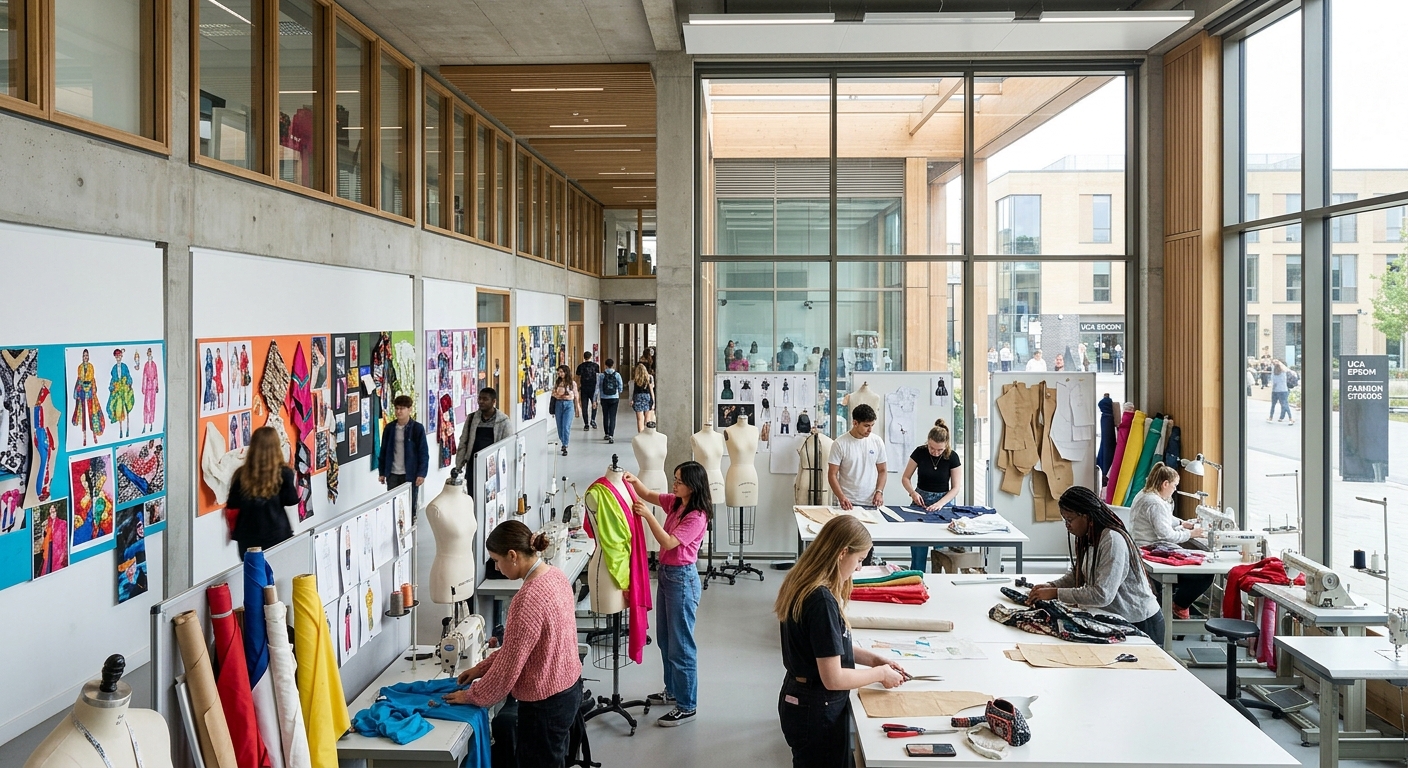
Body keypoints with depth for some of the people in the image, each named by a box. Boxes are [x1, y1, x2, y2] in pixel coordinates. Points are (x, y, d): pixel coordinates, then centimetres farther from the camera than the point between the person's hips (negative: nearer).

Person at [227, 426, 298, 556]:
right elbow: (291, 500, -4)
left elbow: (232, 506, 1)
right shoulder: (284, 473, -11)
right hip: (277, 535, -2)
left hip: (248, 538, 2)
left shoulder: (241, 474, -6)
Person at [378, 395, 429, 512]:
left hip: (410, 474, -3)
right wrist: (382, 472, 9)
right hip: (392, 474, 3)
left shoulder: (417, 428, -6)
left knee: (410, 506, 5)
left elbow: (423, 453, -7)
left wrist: (421, 473, -13)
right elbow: (384, 451, 11)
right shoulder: (389, 428, 4)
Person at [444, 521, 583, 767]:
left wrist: (472, 695, -4)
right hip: (568, 688, 9)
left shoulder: (529, 599, -29)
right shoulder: (554, 576, 0)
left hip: (546, 703, -9)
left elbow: (510, 665, -20)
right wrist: (481, 668, 12)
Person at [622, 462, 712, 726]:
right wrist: (634, 481, -6)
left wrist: (647, 515, -27)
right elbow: (648, 495, 14)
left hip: (682, 578, -10)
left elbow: (669, 542, -25)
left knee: (680, 644, -3)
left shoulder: (697, 517, -20)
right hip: (665, 573, 10)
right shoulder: (675, 503, 4)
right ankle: (673, 690, 37)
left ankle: (687, 706, 7)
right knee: (665, 639, 21)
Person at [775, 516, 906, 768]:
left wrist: (873, 658, 8)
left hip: (797, 698, 9)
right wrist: (880, 674, -11)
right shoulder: (822, 600, -28)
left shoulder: (801, 584, 0)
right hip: (817, 711, -9)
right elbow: (834, 678, -26)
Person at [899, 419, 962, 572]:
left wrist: (940, 503, -19)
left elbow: (956, 487, -5)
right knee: (918, 550, -4)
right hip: (921, 501, 0)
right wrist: (913, 493, -16)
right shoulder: (919, 453, -7)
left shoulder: (952, 457, -8)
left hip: (944, 501, 0)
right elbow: (905, 478, 2)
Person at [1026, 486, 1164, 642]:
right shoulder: (1087, 538, 2)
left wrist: (1056, 593, -28)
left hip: (1141, 623, -8)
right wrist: (1051, 585, -8)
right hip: (1116, 618, 8)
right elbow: (1076, 573, 11)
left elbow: (1102, 595, -30)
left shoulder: (1113, 540, -25)